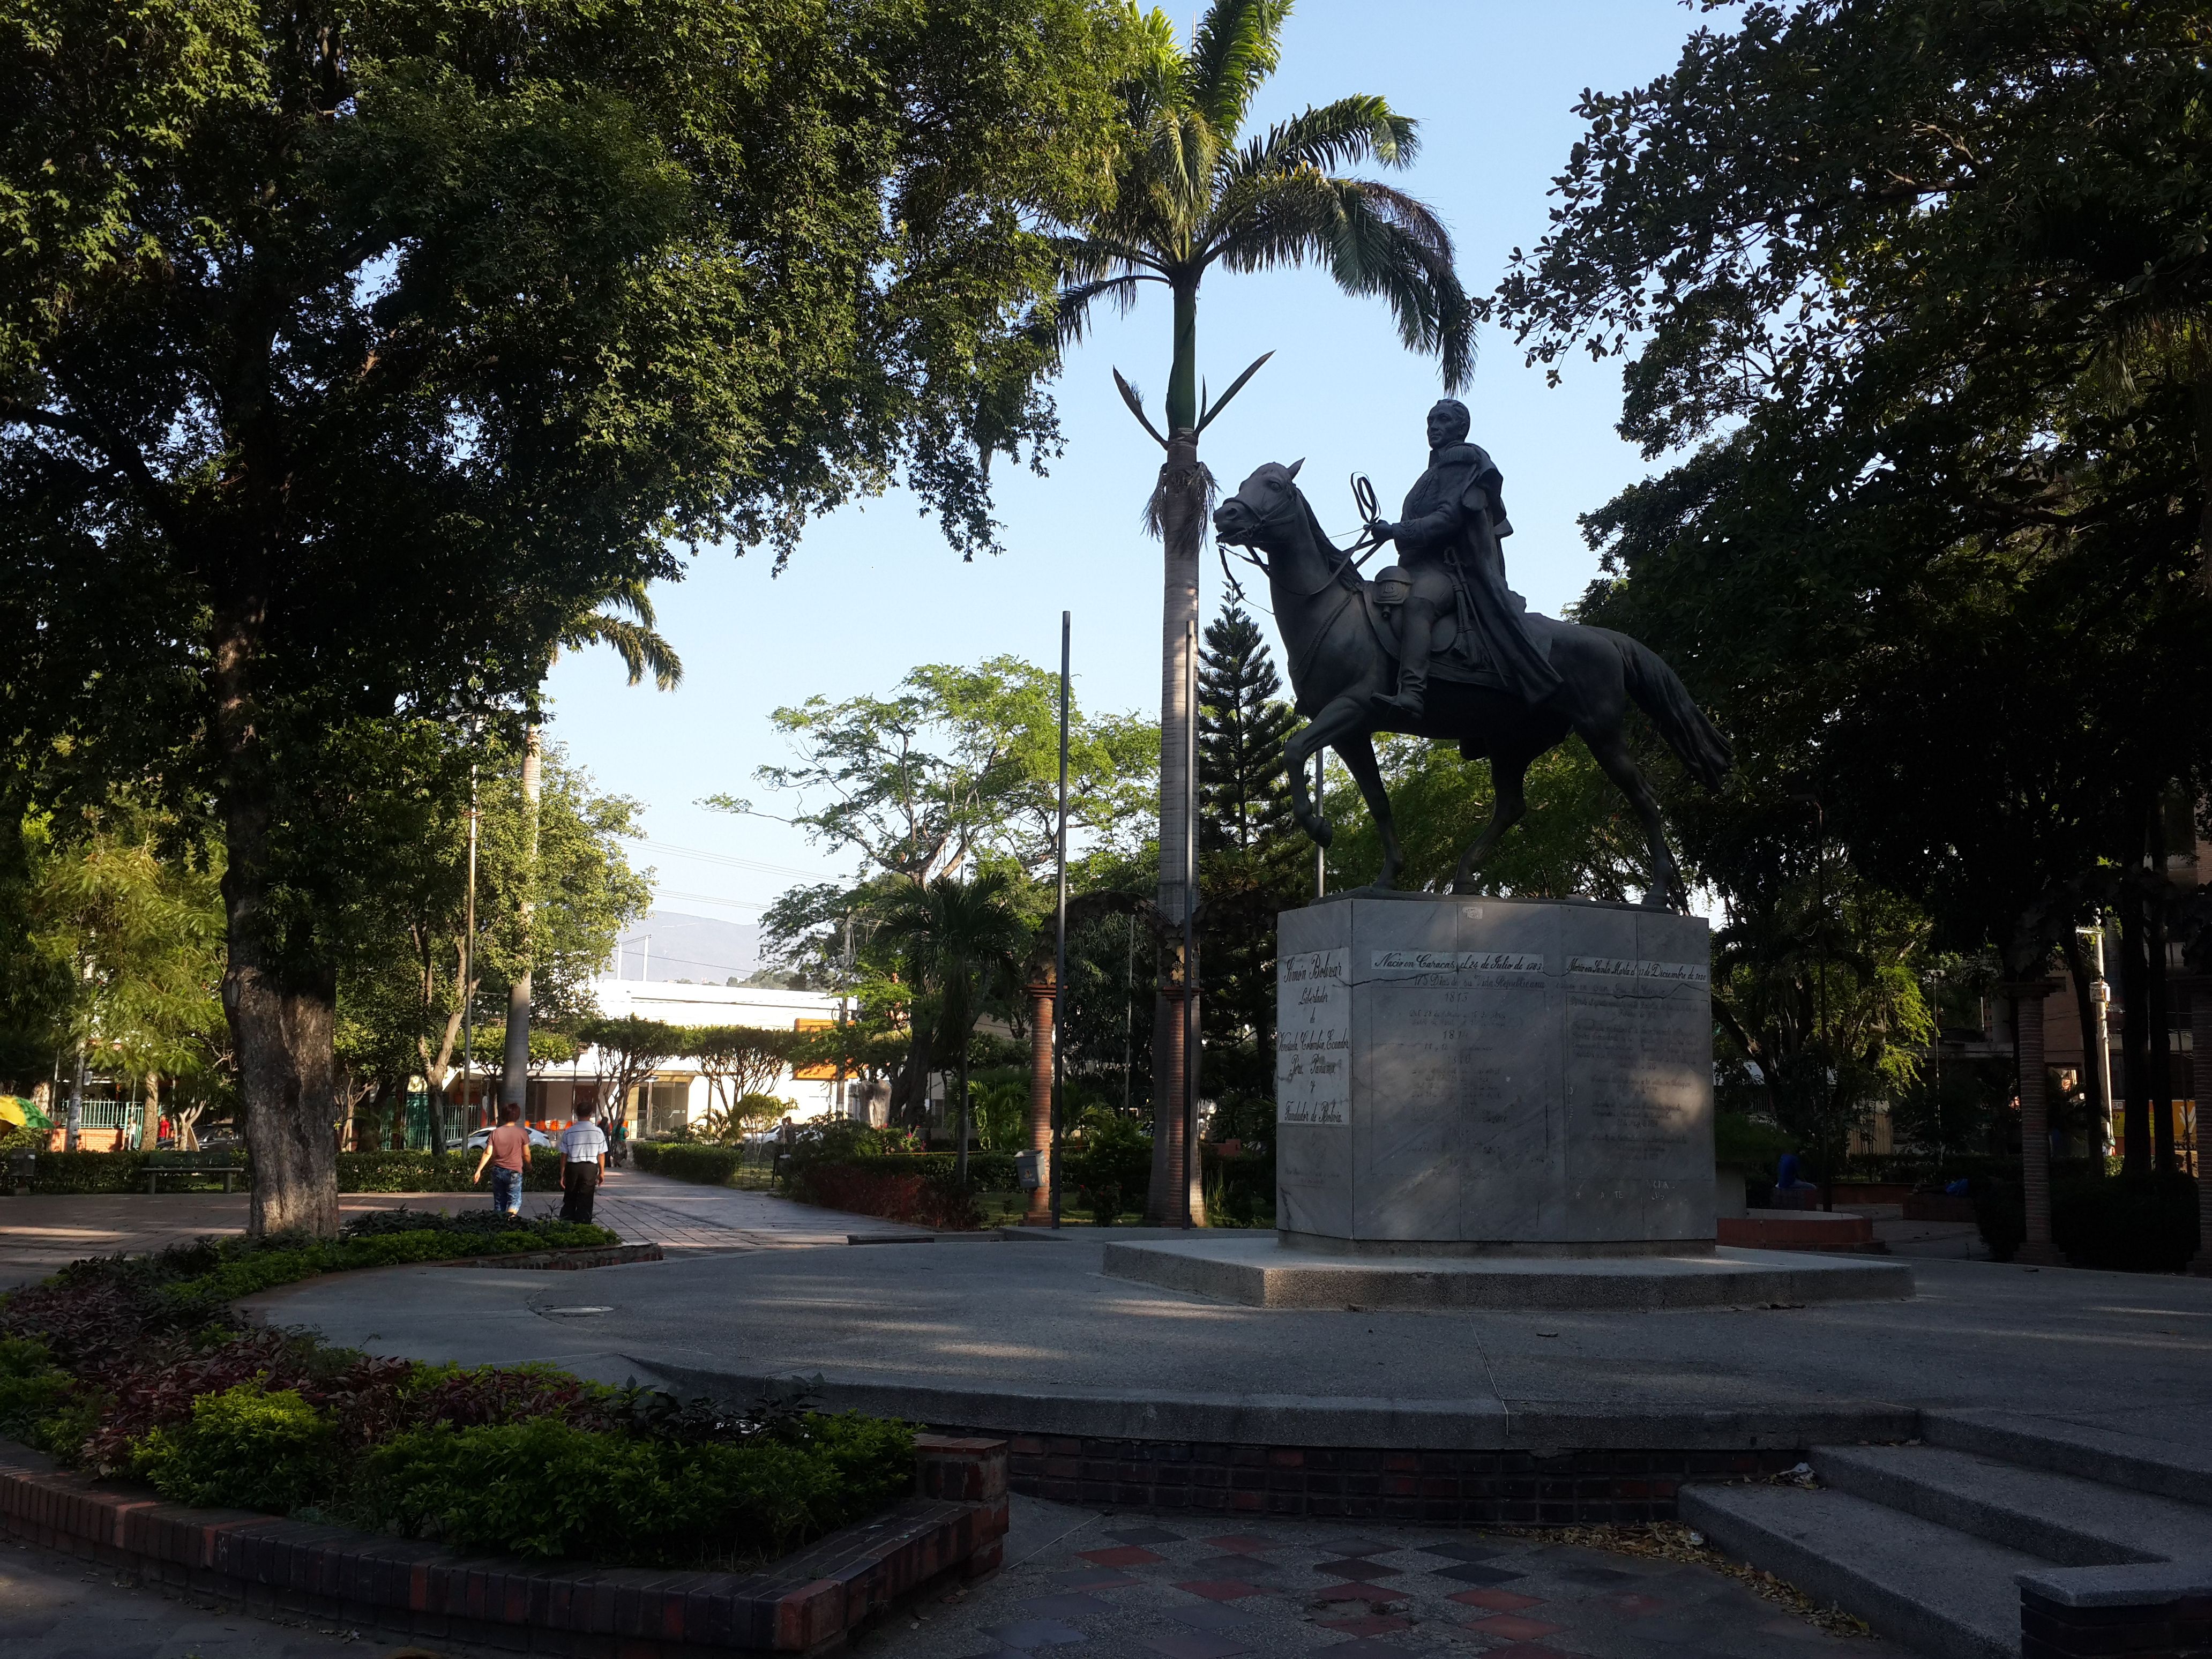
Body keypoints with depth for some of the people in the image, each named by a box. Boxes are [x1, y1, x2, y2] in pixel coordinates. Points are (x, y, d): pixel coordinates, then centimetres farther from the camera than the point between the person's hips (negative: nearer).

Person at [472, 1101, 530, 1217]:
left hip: (497, 1171, 3)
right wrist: (528, 1165, 19)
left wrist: (479, 1170, -3)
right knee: (515, 1200, 0)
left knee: (499, 1202, 14)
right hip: (514, 1172, -3)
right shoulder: (522, 1133, -6)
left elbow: (488, 1153, -5)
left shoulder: (495, 1133, 1)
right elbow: (526, 1154, -1)